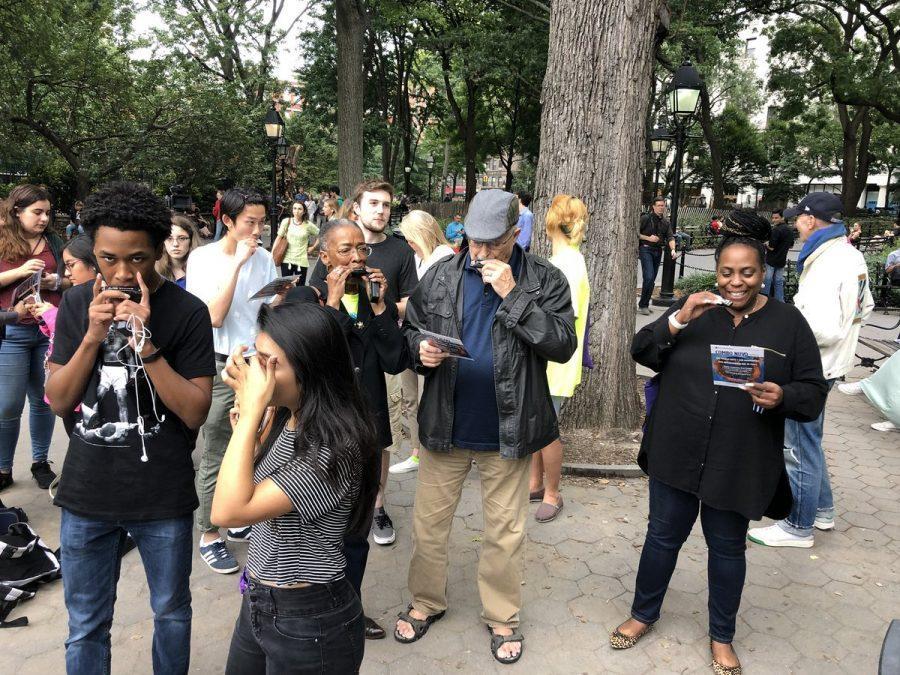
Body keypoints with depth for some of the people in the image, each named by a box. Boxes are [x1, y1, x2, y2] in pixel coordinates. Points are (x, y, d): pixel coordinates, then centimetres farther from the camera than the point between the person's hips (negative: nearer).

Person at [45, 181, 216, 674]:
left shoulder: (187, 312, -11)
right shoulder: (77, 304, -1)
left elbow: (195, 413, -13)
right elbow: (58, 401, 0)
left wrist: (144, 343, -25)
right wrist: (92, 336, -17)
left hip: (163, 497, -2)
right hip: (87, 493, 3)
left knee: (171, 613, 17)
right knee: (86, 626, 16)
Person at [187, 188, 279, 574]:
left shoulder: (264, 258, 2)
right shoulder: (203, 259, -9)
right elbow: (214, 316, -19)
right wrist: (236, 263, -21)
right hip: (221, 368, -4)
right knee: (216, 458, 3)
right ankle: (209, 537, 18)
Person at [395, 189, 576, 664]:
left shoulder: (544, 280, -6)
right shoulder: (441, 275, 1)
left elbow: (563, 345, -16)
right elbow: (410, 328, 10)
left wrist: (512, 296, -21)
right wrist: (420, 350, -13)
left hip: (507, 430, -2)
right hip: (444, 425, 2)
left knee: (505, 531, 13)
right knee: (429, 521, 15)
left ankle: (502, 617, 34)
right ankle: (426, 602, 38)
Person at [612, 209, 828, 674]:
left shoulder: (788, 322, -4)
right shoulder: (695, 307, 1)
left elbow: (813, 393, -3)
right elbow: (641, 352, -5)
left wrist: (782, 397, -25)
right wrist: (678, 320, -20)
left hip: (738, 463, -1)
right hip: (676, 454, 1)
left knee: (727, 547, 15)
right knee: (664, 534, 15)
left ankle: (722, 636, 37)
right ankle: (643, 613, 38)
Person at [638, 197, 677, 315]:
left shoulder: (666, 222, 12)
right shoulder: (645, 218, -4)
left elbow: (670, 237, 5)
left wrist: (672, 249, -12)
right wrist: (648, 238, -14)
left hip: (658, 251, 6)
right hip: (646, 249, -6)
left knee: (652, 280, 8)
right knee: (649, 277, -16)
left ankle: (645, 305, 17)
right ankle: (642, 305, -6)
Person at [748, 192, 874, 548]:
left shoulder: (825, 265, -25)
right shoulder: (852, 255, 6)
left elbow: (824, 329, -29)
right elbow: (864, 307, 19)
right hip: (828, 365, 10)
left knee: (800, 447, 4)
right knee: (808, 440, 23)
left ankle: (799, 526, 18)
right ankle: (822, 509, 37)